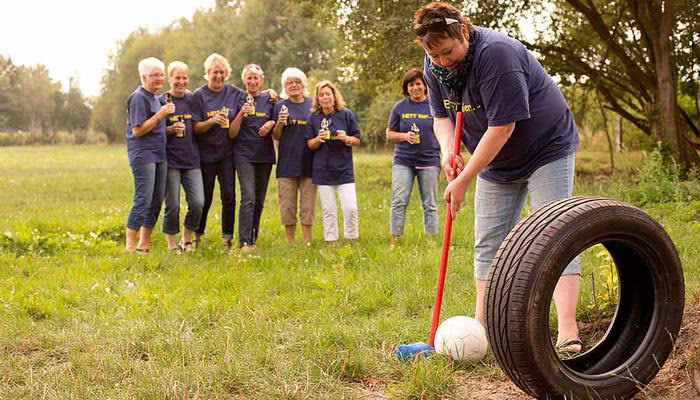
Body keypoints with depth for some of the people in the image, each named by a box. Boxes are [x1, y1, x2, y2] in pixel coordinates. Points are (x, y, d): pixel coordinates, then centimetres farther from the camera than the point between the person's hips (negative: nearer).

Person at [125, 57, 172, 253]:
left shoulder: (155, 98, 19)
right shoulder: (138, 98, -10)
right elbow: (137, 130, -16)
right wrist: (160, 114, -18)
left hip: (158, 154, 9)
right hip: (142, 154, -9)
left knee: (157, 201, 9)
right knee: (143, 200, -12)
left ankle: (144, 244, 17)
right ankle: (130, 246, -7)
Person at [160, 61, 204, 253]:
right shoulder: (162, 102, -1)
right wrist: (171, 129, -15)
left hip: (192, 160, 3)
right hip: (171, 160, -3)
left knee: (198, 203, -4)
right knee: (172, 205, -1)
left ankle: (187, 239, 18)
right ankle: (171, 243, 16)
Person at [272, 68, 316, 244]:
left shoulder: (312, 105, 8)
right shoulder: (280, 106, 4)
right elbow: (276, 136, 5)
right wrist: (280, 123, -13)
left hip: (308, 163, 1)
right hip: (287, 163, -1)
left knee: (308, 207, 3)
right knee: (287, 207, 2)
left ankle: (307, 243, 10)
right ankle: (290, 244, 14)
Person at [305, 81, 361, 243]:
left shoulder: (346, 114, -1)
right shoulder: (314, 117, 2)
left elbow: (357, 140, 3)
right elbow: (310, 144, 5)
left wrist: (346, 138, -18)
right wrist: (318, 139, -16)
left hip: (344, 169, -1)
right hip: (322, 170, 1)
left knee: (350, 207, -7)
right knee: (328, 210, 6)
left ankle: (352, 239, 12)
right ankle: (330, 241, 17)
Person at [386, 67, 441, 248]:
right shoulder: (399, 107, 7)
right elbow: (389, 133, 11)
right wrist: (405, 136, -9)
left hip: (429, 160, 0)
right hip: (403, 160, 1)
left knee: (430, 204, 4)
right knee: (399, 202, -4)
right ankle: (394, 240, 1)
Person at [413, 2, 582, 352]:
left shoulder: (496, 54, -31)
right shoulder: (434, 67, -6)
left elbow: (502, 127, -32)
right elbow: (441, 115, 5)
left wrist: (462, 181, -28)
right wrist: (447, 147, -19)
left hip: (547, 149, -7)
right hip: (497, 163, 8)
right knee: (488, 244, 5)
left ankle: (568, 333, -23)